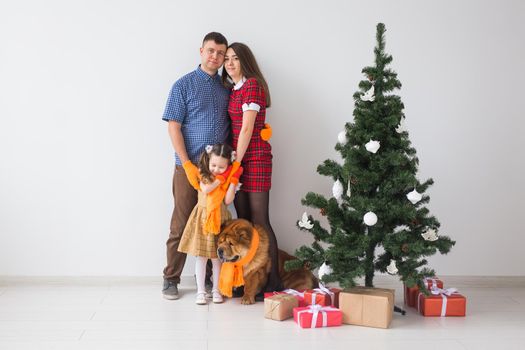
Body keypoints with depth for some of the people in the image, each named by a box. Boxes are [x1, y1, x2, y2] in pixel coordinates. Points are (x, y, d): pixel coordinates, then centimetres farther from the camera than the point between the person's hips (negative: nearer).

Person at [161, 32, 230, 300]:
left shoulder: (226, 88, 12)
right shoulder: (184, 85, 0)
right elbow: (173, 127, -5)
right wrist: (187, 164, -13)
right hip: (189, 167, -4)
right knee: (181, 225, 1)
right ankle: (171, 279, 11)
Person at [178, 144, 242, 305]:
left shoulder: (229, 178, 1)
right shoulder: (203, 175, -1)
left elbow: (228, 200, -11)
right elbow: (206, 189, -20)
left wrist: (233, 180, -11)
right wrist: (221, 179, -12)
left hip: (219, 219, 1)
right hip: (203, 218, -1)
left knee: (217, 256, 6)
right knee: (201, 256, 2)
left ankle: (216, 290, 17)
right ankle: (200, 291, 9)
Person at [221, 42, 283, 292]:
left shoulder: (252, 85, -9)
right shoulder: (233, 89, 16)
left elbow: (247, 128, -14)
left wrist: (236, 162, -12)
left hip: (254, 157, -8)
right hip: (237, 158, 8)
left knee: (259, 221, -8)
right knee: (243, 220, 8)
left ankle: (273, 281, -2)